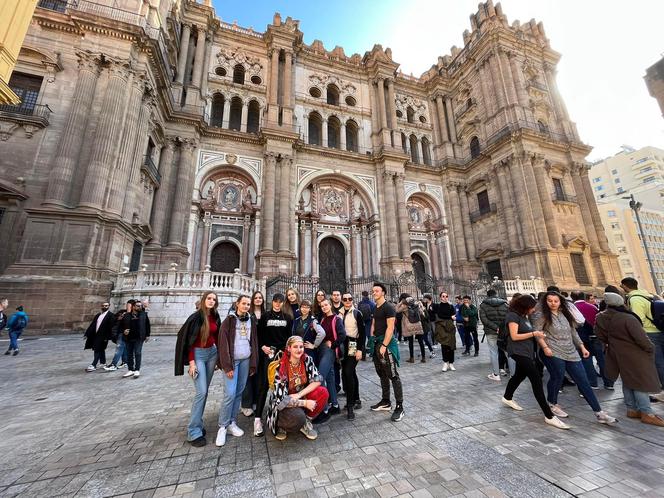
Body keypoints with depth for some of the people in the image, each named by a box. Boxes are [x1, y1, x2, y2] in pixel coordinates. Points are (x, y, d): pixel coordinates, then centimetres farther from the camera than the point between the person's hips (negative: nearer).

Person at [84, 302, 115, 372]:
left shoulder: (111, 315, -9)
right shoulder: (97, 315, 12)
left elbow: (111, 327, -13)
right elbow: (92, 325, 14)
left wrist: (107, 337, -16)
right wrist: (87, 334, 7)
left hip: (103, 336, -7)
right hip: (95, 335, 7)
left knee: (98, 350, -6)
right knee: (101, 350, 15)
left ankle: (93, 365, -1)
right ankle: (103, 363, 26)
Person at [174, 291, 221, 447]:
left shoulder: (215, 316, 2)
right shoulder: (196, 317, -15)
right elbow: (188, 340, -13)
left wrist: (220, 355, 10)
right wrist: (191, 362, -16)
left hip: (212, 353, 6)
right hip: (198, 354, -6)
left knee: (205, 390, 12)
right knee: (201, 392, -8)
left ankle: (197, 423, 27)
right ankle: (193, 432, 5)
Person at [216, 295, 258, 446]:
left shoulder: (251, 321, 7)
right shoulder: (229, 320, -6)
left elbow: (254, 342, 8)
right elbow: (223, 343, -9)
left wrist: (253, 364, 5)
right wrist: (227, 366, -13)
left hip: (246, 360, 4)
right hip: (232, 360, -4)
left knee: (239, 392, 8)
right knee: (230, 393, -7)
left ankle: (232, 423, 24)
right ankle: (222, 426, 11)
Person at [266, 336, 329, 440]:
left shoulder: (307, 360, -12)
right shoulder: (280, 366, -24)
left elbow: (317, 380, -15)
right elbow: (281, 399, -24)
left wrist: (299, 394, -24)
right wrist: (305, 403, -25)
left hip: (302, 397, 4)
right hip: (283, 404, -4)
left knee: (323, 392, -21)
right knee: (298, 417, -35)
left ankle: (306, 422, 2)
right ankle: (281, 425, 1)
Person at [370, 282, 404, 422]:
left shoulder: (388, 307, -12)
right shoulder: (375, 308, 13)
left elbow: (390, 328, -18)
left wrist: (384, 345, -21)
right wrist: (372, 341, 10)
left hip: (387, 343, -9)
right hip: (377, 343, 9)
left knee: (393, 376, -2)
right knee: (382, 374, 17)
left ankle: (399, 407, 7)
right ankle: (386, 402, 29)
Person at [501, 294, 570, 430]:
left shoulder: (524, 316, 11)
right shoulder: (513, 315, -17)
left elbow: (526, 332, 16)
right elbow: (514, 336, -20)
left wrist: (537, 334, 1)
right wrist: (533, 334, -19)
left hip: (527, 352, 10)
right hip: (518, 352, -10)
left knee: (519, 375, 22)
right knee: (537, 379, -11)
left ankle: (507, 398, 41)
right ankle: (549, 416, -5)